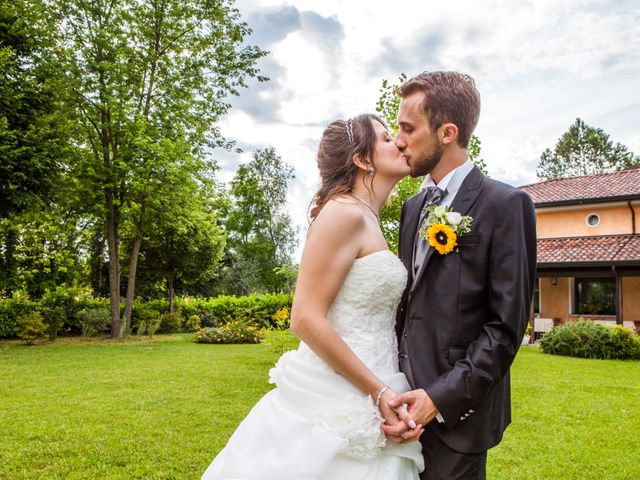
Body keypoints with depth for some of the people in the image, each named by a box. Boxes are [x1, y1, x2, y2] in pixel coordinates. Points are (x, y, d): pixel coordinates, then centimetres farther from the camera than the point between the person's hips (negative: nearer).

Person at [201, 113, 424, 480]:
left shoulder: (368, 220, 11)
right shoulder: (344, 212, -16)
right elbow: (307, 318, -21)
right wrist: (380, 392, -17)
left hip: (365, 399, 8)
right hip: (338, 403, -8)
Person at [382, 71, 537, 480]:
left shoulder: (504, 204, -10)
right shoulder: (413, 206, 11)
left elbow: (507, 325, -14)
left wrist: (441, 397, -18)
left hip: (455, 410, -6)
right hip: (403, 398, 6)